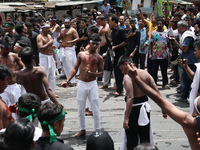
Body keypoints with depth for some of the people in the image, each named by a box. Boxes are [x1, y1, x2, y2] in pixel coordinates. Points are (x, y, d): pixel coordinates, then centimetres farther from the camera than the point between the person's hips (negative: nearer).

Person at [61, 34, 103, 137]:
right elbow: (75, 69, 9)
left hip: (92, 84, -2)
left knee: (95, 110, -1)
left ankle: (97, 130, 11)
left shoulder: (98, 57, 2)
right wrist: (67, 81, 3)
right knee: (81, 110, 9)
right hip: (81, 84, 2)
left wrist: (93, 73, -17)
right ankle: (82, 129, 25)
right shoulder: (81, 54, 6)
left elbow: (101, 72, 4)